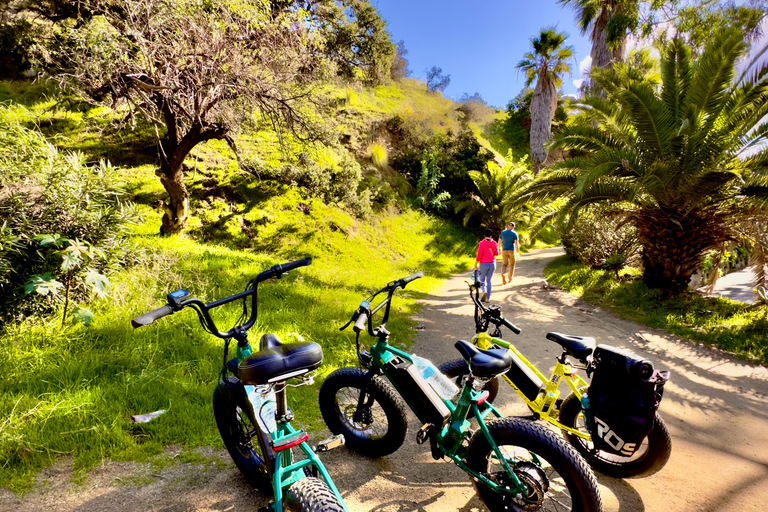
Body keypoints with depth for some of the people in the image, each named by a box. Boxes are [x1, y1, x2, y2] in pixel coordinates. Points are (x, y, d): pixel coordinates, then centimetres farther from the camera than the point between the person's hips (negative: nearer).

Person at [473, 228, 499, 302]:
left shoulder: (481, 243, -11)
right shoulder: (494, 243, -2)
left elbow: (479, 255, -13)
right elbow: (496, 253, 8)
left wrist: (475, 265, -6)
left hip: (484, 264, -3)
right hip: (492, 264, 3)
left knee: (481, 279, 13)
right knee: (488, 281, 12)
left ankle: (484, 291, -17)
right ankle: (487, 298, 11)